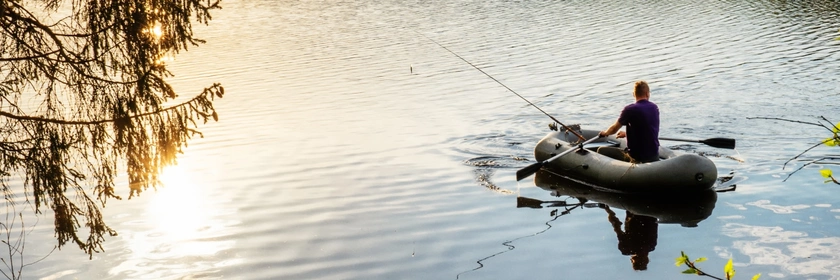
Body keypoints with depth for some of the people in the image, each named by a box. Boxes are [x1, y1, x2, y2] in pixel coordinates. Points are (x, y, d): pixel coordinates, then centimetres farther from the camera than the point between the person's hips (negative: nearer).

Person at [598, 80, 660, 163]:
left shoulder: (630, 110, -15)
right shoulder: (655, 108, 4)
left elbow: (614, 129, -3)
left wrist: (605, 133, 20)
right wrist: (627, 134, 32)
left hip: (637, 157, -6)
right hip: (655, 155, 6)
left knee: (601, 150, 1)